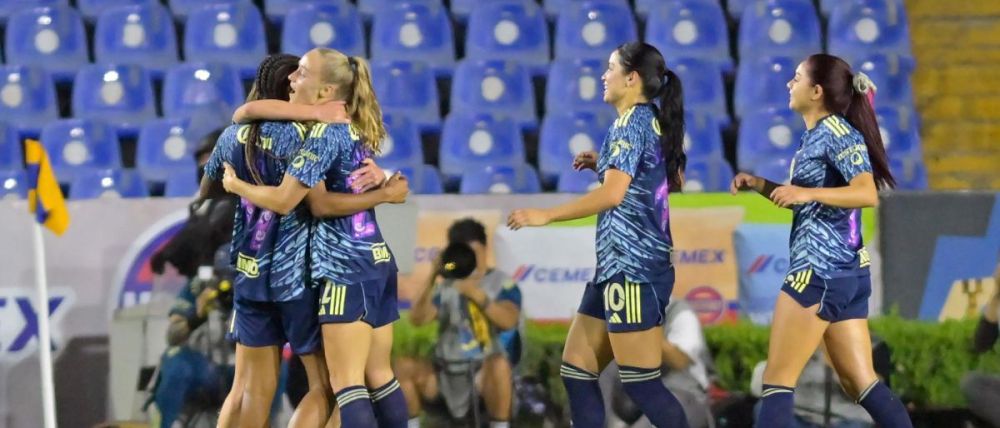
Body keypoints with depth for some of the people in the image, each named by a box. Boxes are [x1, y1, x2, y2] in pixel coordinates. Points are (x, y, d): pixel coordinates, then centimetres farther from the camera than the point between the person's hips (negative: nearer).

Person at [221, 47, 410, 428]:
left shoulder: (326, 132, -11)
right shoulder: (355, 131, 15)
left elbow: (283, 199, -11)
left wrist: (236, 185, 2)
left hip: (347, 270, -9)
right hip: (378, 263, 9)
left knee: (346, 383, -9)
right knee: (378, 376, 12)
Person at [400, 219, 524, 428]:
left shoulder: (502, 283, 1)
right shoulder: (446, 285, 11)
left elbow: (508, 321, -19)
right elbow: (418, 319, -4)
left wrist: (477, 295, -34)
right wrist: (431, 280, -17)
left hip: (485, 372, -4)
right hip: (447, 372, 4)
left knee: (499, 364, -39)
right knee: (402, 367, -21)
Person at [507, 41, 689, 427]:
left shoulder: (633, 122, -12)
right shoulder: (653, 121, 15)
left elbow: (612, 194, -22)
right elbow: (673, 181, 30)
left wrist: (545, 216, -17)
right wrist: (605, 164, 22)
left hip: (633, 268, -10)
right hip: (617, 266, 10)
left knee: (641, 384, -8)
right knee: (576, 370, 10)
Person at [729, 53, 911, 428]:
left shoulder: (835, 131, -11)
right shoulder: (816, 136, 17)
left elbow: (867, 194, -23)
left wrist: (806, 192, -30)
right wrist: (760, 185, 15)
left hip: (820, 270, -10)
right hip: (847, 271, 10)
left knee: (777, 381, -5)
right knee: (860, 383, 8)